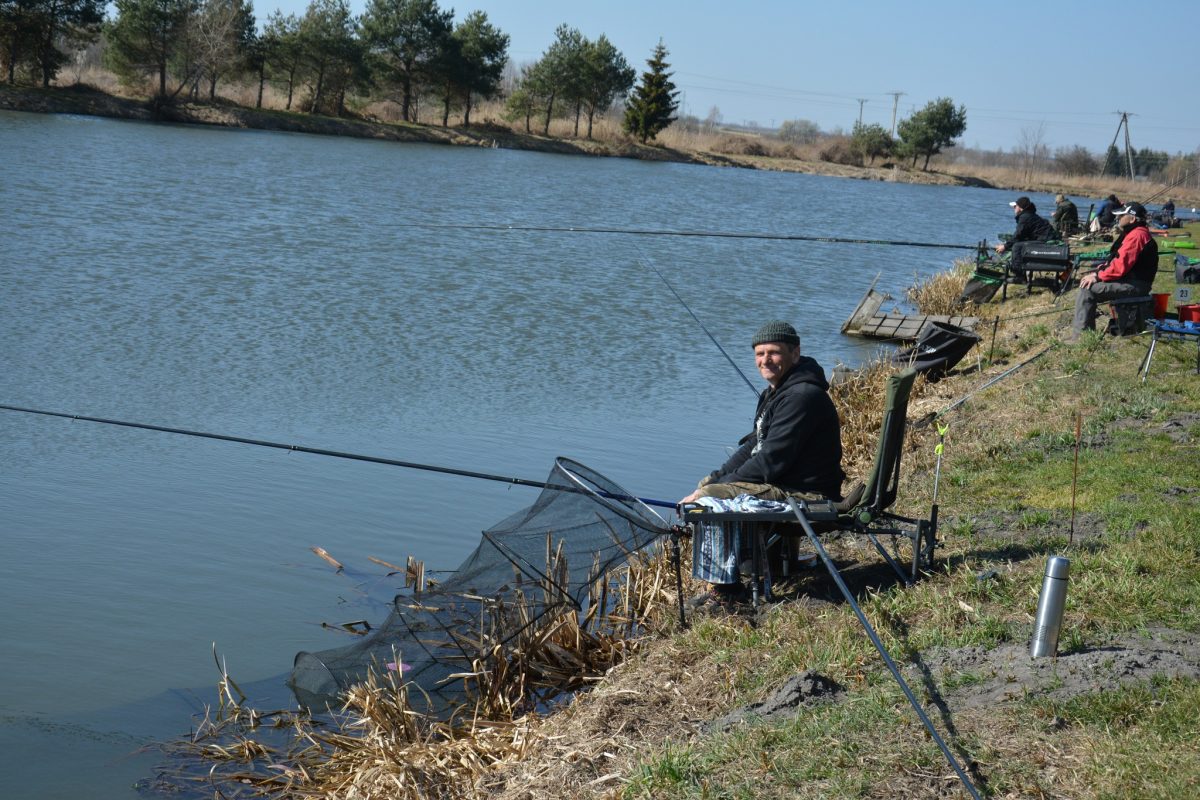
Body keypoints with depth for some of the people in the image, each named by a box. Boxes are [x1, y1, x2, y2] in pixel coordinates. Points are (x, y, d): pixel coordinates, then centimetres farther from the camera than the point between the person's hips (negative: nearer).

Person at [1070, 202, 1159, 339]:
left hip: (1134, 285, -11)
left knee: (1087, 290, -19)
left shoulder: (1136, 235, -17)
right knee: (1087, 281, 15)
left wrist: (1097, 276, -15)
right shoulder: (1133, 233, 18)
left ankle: (1079, 335, -19)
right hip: (1129, 280, 11)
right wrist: (1098, 271, 7)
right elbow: (1118, 260, 21)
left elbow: (1120, 266, -24)